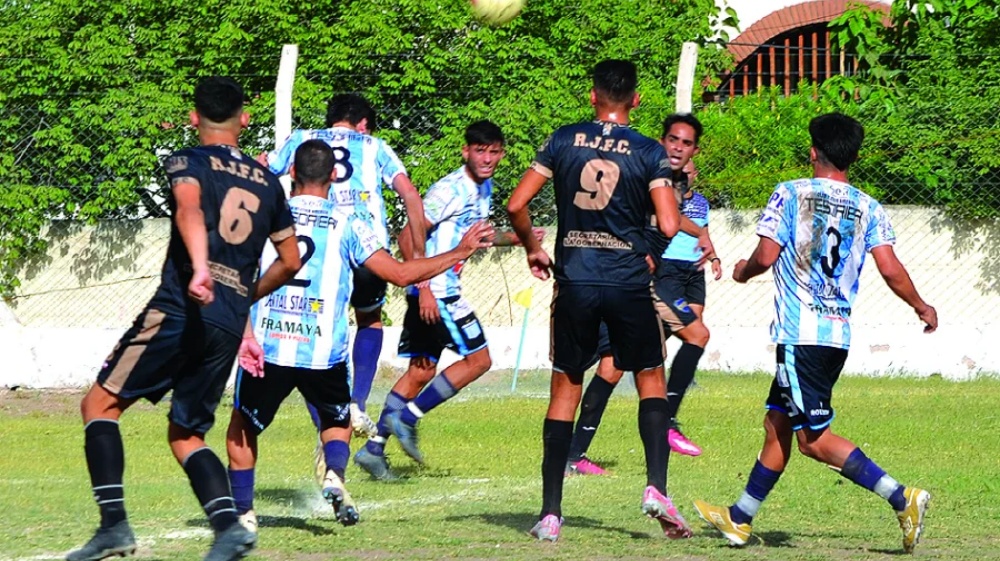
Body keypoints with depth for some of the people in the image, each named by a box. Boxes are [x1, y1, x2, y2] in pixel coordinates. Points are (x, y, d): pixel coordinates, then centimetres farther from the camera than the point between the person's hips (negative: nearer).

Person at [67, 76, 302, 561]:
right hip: (230, 324, 5)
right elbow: (290, 261, 25)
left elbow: (189, 209, -19)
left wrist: (200, 269, -36)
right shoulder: (267, 182, 19)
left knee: (100, 404, 5)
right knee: (185, 434, 15)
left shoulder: (188, 162, 3)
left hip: (179, 309, -5)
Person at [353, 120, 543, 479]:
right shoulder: (450, 190, -16)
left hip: (441, 291, 9)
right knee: (478, 359, -6)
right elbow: (408, 237, -19)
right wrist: (424, 289, -22)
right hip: (435, 291, -9)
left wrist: (516, 239, 19)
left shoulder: (484, 188, 14)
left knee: (422, 370, 9)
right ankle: (406, 417, -6)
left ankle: (374, 447, 8)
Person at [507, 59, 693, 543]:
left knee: (565, 389, 9)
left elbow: (517, 206, 0)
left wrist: (533, 250, 17)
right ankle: (656, 487, -5)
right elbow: (668, 226, -11)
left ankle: (550, 513, 5)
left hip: (574, 281, 1)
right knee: (651, 380, 14)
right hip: (628, 280, -1)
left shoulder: (563, 141, 3)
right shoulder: (649, 152, -3)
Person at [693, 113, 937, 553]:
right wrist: (922, 308, 13)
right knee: (777, 423, 18)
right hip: (838, 333, 7)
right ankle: (740, 518, 26)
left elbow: (766, 256, -9)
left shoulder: (790, 194, -5)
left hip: (800, 332, -7)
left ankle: (902, 499, -19)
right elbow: (890, 269, -3)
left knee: (814, 438, -7)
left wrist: (744, 270, 13)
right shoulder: (869, 209, 6)